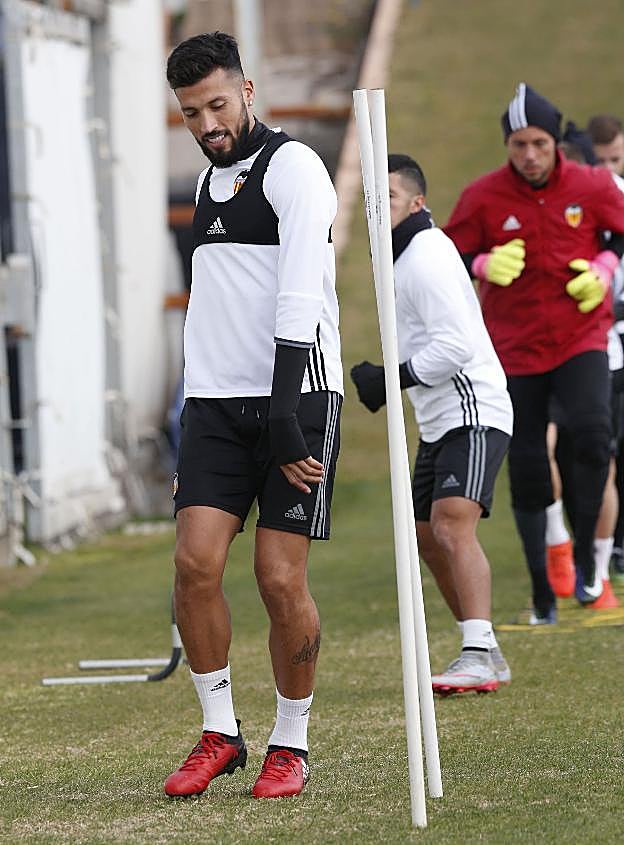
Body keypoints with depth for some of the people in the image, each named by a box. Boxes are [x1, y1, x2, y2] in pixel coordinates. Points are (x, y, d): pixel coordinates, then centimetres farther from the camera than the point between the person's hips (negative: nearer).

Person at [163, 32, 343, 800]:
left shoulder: (291, 167, -7)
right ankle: (219, 734, 5)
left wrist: (285, 418, -22)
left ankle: (291, 744, 8)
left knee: (281, 578, -7)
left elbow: (300, 301, -16)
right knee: (195, 561, -8)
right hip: (216, 403, 6)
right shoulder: (210, 180, 18)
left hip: (295, 395, -6)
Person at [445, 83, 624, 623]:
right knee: (527, 470, 2)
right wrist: (486, 265, -18)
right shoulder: (483, 198, -7)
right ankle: (542, 592, 16)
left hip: (581, 338, 0)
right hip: (515, 347, 0)